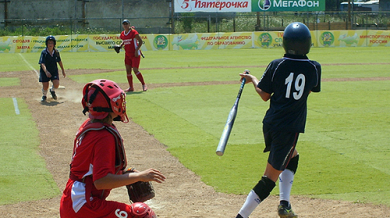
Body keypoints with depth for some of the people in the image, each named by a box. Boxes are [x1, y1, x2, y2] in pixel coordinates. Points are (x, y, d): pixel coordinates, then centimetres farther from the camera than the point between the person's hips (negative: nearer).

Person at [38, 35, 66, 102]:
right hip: (45, 71, -2)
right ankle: (44, 96, 31)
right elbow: (42, 64, -30)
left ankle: (52, 91, 20)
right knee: (45, 87, -4)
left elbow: (59, 61, 9)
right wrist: (46, 71, -46)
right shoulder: (44, 52, -19)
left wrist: (63, 71, 15)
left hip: (54, 71, 2)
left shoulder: (56, 52, -7)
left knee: (56, 84, -17)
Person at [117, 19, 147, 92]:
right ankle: (131, 87, 10)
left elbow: (141, 41, -10)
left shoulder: (133, 32, -11)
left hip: (135, 54, -7)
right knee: (128, 71, 3)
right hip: (127, 54, 7)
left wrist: (137, 50, -19)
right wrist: (120, 46, 5)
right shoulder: (122, 34, 8)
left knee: (135, 70, -14)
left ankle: (144, 85, -2)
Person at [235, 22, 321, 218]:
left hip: (270, 124, 3)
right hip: (290, 128, -3)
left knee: (292, 157, 29)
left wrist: (252, 79, 19)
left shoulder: (277, 65, -5)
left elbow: (265, 95, 1)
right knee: (270, 178, 0)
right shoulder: (314, 68, -5)